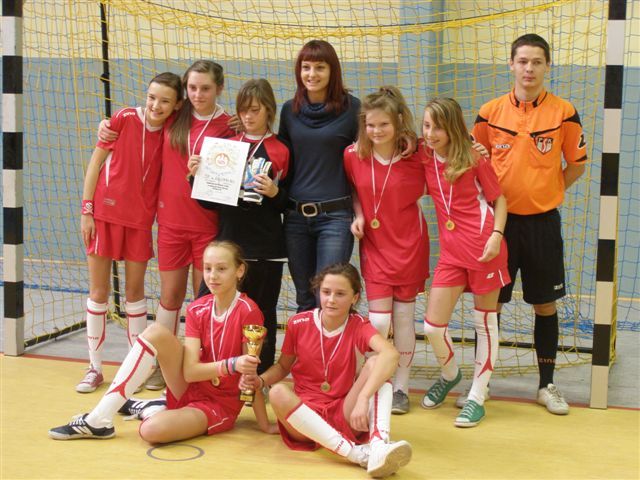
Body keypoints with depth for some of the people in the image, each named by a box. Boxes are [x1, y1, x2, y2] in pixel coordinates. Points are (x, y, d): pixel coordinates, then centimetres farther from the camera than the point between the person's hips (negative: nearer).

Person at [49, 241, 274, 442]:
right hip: (189, 390, 6)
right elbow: (190, 371, -12)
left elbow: (251, 371, -14)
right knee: (156, 332, -20)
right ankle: (99, 419, -15)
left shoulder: (248, 311, -16)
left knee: (152, 429, -37)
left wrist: (264, 424, -19)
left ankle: (149, 409, 0)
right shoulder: (197, 309, -1)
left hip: (219, 407, -6)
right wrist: (232, 365, -28)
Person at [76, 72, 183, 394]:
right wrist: (86, 210, -7)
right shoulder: (125, 118, -9)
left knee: (135, 291, 10)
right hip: (105, 213, -2)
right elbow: (95, 163, -5)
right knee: (98, 292, 5)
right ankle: (94, 368, 15)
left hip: (141, 218, 2)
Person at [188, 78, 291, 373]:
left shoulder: (280, 152, 0)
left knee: (261, 316, 7)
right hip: (227, 242, 3)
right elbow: (208, 200, 13)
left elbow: (288, 205, 2)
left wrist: (274, 193, -18)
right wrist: (197, 177, -4)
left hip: (264, 248, -3)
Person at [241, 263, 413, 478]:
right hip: (306, 414, 1)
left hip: (345, 414, -1)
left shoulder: (358, 326, -7)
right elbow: (283, 366, 14)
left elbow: (391, 354, -28)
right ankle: (357, 453, -40)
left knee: (376, 363, -21)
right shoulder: (299, 324, -1)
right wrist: (260, 380, -8)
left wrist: (363, 399, -41)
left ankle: (379, 443, -42)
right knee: (278, 393, -32)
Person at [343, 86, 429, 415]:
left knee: (404, 317, 7)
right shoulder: (353, 155, -5)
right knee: (378, 321, -4)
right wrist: (358, 214, -4)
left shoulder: (415, 157, -12)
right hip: (374, 244, 1)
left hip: (409, 245, -1)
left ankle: (400, 387, 21)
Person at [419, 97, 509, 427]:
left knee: (485, 322, 7)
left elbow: (499, 199, 1)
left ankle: (477, 397, 19)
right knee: (432, 326, -2)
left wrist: (496, 235, -13)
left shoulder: (474, 158, -5)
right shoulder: (423, 157, 4)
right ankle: (449, 373, 30)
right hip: (451, 251, 4)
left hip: (484, 249, -4)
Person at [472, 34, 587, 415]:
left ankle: (547, 385, 20)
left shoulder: (564, 112, -3)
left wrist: (546, 192, -2)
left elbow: (577, 165, 6)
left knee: (546, 304, 8)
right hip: (499, 219, 1)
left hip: (542, 222, 0)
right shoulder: (491, 111, 0)